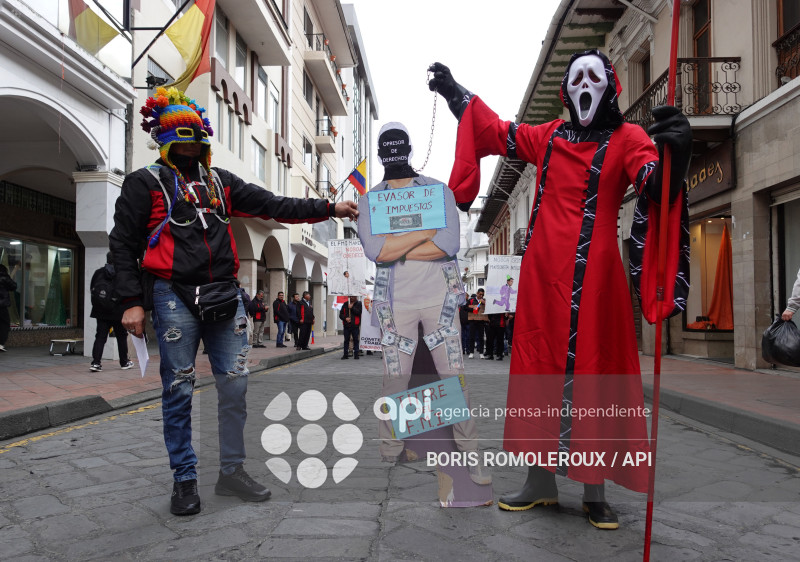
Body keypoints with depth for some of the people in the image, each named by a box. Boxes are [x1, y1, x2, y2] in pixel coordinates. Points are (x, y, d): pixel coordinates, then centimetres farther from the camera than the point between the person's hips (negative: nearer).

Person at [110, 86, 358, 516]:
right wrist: (131, 302, -8)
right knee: (179, 390, 2)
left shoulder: (219, 182, 16)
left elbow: (273, 205, 12)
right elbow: (123, 244, 1)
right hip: (174, 297, -4)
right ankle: (184, 478, 16)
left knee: (235, 383, 3)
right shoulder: (145, 183, 4)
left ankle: (232, 470, 17)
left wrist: (329, 208, 3)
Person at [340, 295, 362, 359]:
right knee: (346, 340, 4)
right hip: (346, 325, 2)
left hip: (355, 326, -2)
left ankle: (356, 354, 6)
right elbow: (341, 314, 10)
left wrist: (352, 307, -12)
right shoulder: (345, 304, 13)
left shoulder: (358, 304, 5)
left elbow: (358, 312, -12)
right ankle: (345, 354, 8)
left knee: (355, 340, 1)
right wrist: (345, 318, -7)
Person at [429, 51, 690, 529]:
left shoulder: (626, 139, 3)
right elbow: (496, 131, 28)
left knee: (591, 371, -3)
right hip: (543, 273, 4)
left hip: (594, 276, -4)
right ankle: (541, 481, 20)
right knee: (540, 368, 7)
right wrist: (455, 92, 31)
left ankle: (595, 491, 10)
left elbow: (655, 186, -15)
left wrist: (675, 154, -37)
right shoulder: (548, 137, 16)